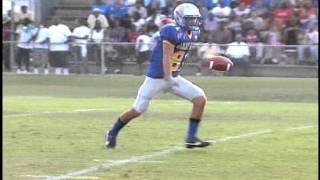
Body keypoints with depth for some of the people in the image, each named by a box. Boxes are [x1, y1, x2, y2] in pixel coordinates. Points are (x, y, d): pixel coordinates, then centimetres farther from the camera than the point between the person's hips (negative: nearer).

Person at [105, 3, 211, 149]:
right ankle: (112, 133, 23)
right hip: (156, 77, -7)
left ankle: (191, 138, -2)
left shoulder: (193, 34, 3)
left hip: (173, 77, 8)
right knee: (138, 110, 0)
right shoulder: (172, 32, -21)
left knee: (200, 99, -7)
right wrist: (168, 79, -32)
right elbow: (167, 57, -26)